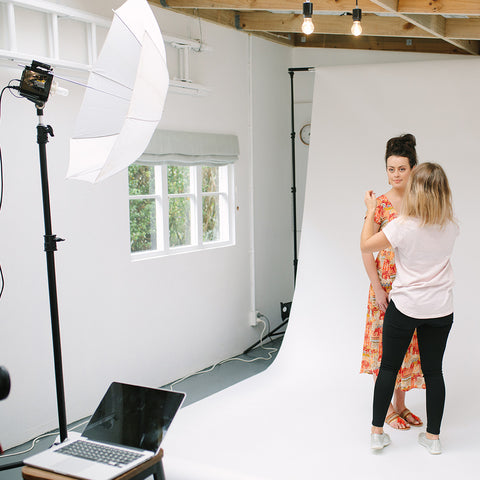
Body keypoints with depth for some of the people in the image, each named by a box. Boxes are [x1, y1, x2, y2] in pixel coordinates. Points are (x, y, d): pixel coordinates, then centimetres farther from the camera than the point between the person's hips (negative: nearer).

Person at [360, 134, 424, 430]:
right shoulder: (381, 204, -8)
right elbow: (366, 249, -8)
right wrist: (378, 289, -12)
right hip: (387, 284, -4)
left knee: (408, 345, 12)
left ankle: (401, 404, 28)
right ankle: (386, 408, 21)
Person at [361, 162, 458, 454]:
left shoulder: (403, 226, -17)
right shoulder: (451, 227, -4)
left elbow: (366, 246, -6)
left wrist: (370, 211, 4)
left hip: (405, 307, -3)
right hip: (441, 309, 3)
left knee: (389, 367, 10)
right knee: (433, 370, 12)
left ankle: (377, 432, 18)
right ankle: (433, 436, 22)